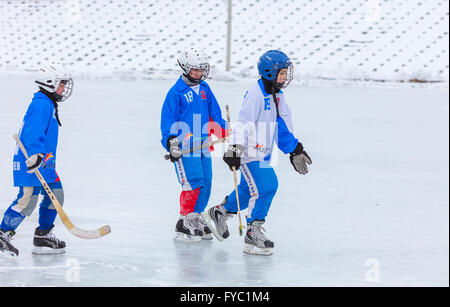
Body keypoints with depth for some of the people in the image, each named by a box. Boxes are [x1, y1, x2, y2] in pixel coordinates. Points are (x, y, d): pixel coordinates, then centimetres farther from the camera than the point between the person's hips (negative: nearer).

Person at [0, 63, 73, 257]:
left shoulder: (49, 105, 19)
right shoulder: (41, 105, -15)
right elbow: (33, 131, -28)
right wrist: (36, 154, -40)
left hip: (44, 163, 11)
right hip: (30, 163, -11)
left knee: (56, 195, 11)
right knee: (27, 200, -13)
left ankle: (43, 236, 18)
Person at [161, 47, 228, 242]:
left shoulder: (204, 89, 12)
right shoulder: (176, 92, -8)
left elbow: (214, 114, 19)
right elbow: (168, 119, -8)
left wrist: (226, 133, 15)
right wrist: (171, 141, -18)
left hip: (203, 145, 7)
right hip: (184, 145, -7)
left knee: (205, 183, 5)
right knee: (193, 184, -13)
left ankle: (196, 218, 17)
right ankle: (184, 224, -5)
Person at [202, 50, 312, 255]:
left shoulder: (278, 96, 11)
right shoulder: (255, 94, -18)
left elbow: (284, 128, 20)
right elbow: (243, 123, -23)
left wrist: (295, 150, 21)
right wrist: (235, 149, -27)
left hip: (263, 153, 9)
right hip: (249, 152, -9)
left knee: (249, 190, 16)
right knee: (264, 189, -14)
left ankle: (219, 213, 36)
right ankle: (252, 234, -6)